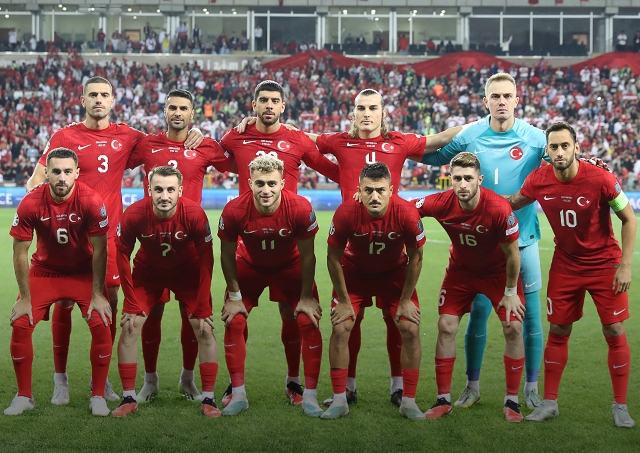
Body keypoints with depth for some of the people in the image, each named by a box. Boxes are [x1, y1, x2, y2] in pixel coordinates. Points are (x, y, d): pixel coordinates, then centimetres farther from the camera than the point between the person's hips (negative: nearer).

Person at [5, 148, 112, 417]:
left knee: (101, 325, -16)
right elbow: (20, 251, -12)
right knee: (20, 326, -11)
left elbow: (100, 250, -15)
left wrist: (98, 295, -14)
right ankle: (24, 396, 6)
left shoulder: (91, 201, -24)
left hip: (83, 272, -1)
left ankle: (98, 396, -1)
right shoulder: (30, 204, -21)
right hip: (44, 271, 1)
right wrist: (25, 299, -11)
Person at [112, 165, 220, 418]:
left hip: (188, 272, -1)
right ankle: (128, 399, 2)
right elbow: (123, 258, -14)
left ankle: (208, 399, 2)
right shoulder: (133, 215, -29)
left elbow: (206, 260, -18)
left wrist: (202, 306, -16)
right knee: (129, 329, -9)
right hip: (148, 272, 1)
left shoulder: (194, 214, -30)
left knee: (204, 329, -8)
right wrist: (132, 304, -13)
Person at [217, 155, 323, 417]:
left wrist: (306, 297, -11)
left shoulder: (300, 209, -32)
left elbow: (306, 255, -17)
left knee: (308, 322, -10)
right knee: (234, 323, -8)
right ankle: (238, 395, 5)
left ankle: (310, 396, 0)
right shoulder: (235, 211, -31)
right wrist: (234, 295, -7)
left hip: (290, 266, 0)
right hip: (249, 266, 1)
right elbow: (228, 255, -13)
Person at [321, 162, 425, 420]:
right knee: (340, 329, -10)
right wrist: (344, 301, -11)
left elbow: (415, 258, -13)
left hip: (395, 272, 0)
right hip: (355, 271, 0)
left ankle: (409, 401, 3)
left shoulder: (406, 214, -30)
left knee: (411, 329, -9)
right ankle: (339, 401, 1)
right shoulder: (346, 213, -31)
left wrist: (406, 300, -8)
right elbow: (333, 257, -15)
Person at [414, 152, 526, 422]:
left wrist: (510, 292, -11)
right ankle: (443, 400, 6)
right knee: (446, 327, -6)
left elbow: (512, 254, -20)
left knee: (513, 328, -9)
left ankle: (512, 401, 5)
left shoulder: (499, 209, -33)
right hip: (460, 270, 2)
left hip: (498, 272, -2)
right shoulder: (441, 204, -26)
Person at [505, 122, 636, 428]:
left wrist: (625, 266, -15)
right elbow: (514, 202, 9)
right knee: (557, 331, 6)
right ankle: (549, 403, 16)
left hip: (604, 264, -3)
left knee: (614, 332, -2)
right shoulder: (538, 181, -12)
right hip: (565, 264, 3)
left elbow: (629, 219, -12)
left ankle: (620, 406, 9)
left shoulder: (599, 179, -22)